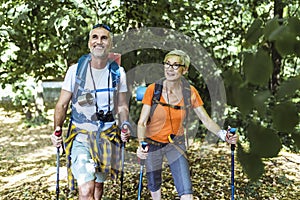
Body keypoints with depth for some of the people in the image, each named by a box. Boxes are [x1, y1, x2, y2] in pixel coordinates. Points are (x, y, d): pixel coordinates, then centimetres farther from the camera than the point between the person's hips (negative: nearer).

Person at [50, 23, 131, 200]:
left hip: (107, 136, 3)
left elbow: (122, 106, 6)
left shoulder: (118, 72, -1)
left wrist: (125, 124, -13)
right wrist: (57, 130, -16)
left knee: (98, 184, 18)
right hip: (81, 135, -2)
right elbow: (62, 104, -1)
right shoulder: (76, 70, -6)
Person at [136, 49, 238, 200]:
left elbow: (206, 120, -11)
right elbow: (142, 122, -18)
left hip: (176, 143, 1)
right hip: (152, 143, -1)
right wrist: (141, 145, -34)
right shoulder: (153, 89, -19)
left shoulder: (190, 92, -13)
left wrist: (224, 135, -27)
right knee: (154, 186, 17)